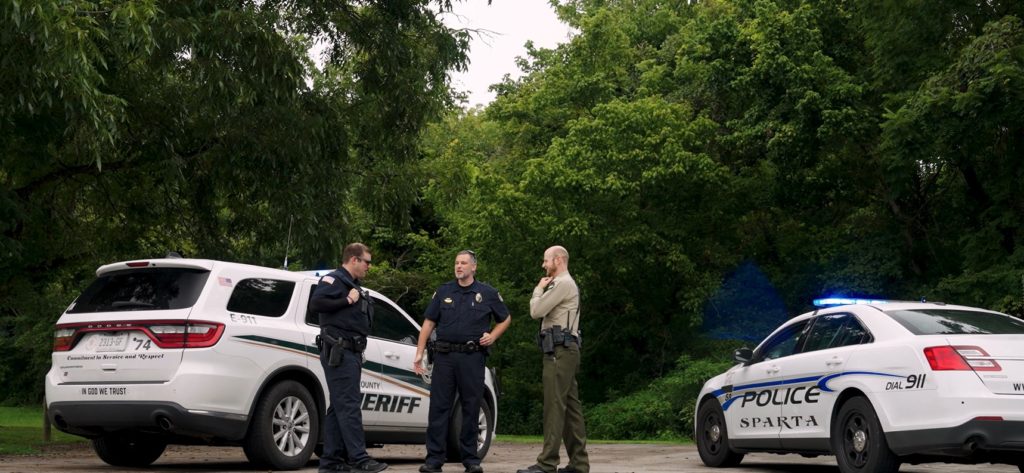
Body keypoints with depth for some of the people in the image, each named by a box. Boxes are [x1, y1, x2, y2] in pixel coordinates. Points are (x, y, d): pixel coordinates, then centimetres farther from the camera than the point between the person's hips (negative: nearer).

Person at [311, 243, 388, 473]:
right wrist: (347, 301, -18)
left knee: (339, 407, 10)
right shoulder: (333, 280, -6)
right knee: (349, 407, -12)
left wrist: (360, 301, 10)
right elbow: (316, 302, -22)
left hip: (351, 353, 10)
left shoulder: (355, 286, 24)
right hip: (338, 352, -10)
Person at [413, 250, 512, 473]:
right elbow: (428, 323, 9)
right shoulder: (444, 291, 9)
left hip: (472, 357, -1)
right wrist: (419, 353, 3)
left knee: (471, 408, 3)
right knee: (438, 406, -1)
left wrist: (492, 336, 0)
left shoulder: (488, 293, 6)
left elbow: (505, 319, 17)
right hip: (444, 355, 1)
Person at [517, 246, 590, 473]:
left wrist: (538, 289, 3)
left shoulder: (563, 284, -9)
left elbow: (536, 311, -11)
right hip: (563, 351, 11)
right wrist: (543, 290, 15)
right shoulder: (564, 284, 25)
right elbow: (543, 312, 24)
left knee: (555, 405, -13)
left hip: (560, 351, -11)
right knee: (570, 406, 8)